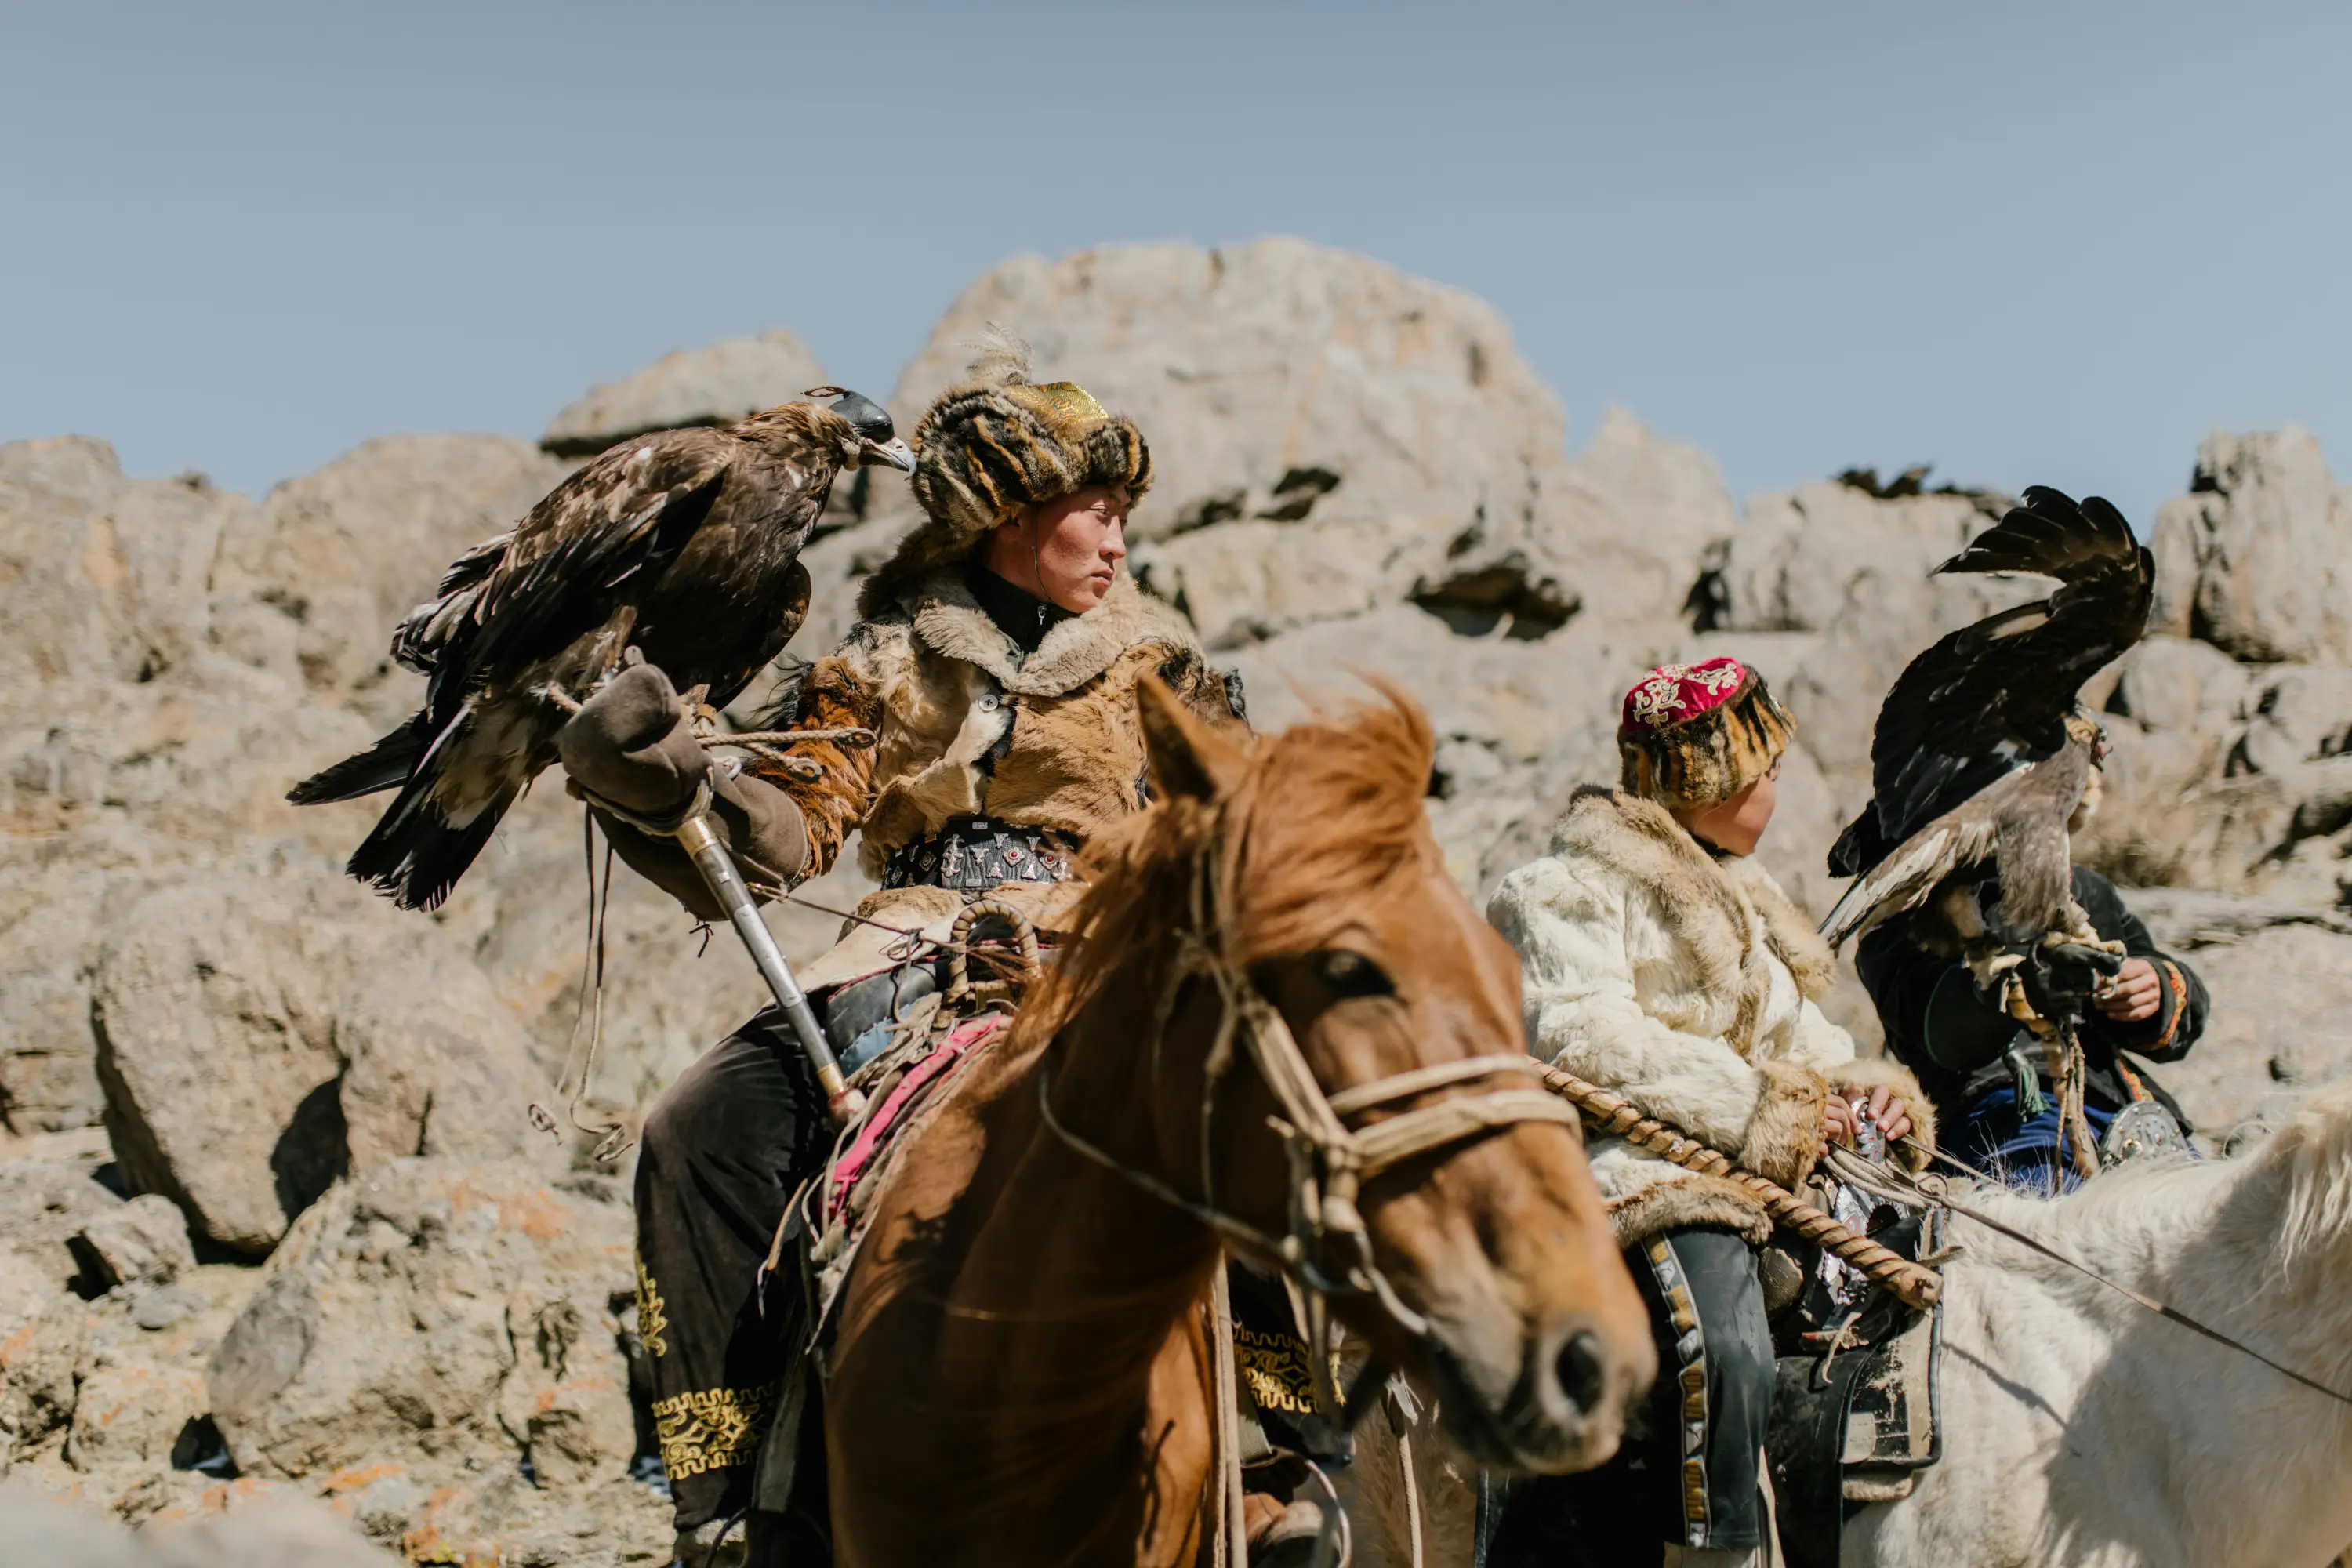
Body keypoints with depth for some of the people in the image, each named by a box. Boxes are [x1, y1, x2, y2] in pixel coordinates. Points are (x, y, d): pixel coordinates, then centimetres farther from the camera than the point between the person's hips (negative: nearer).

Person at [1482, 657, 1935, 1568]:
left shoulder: (1739, 901, 27)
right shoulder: (1570, 890, -1)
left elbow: (1797, 1035, 29)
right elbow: (1582, 1038, -15)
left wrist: (1858, 1087, 4)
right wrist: (1764, 1107, -17)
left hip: (1759, 1169, 9)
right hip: (1630, 1166, -9)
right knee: (1722, 1347, -33)